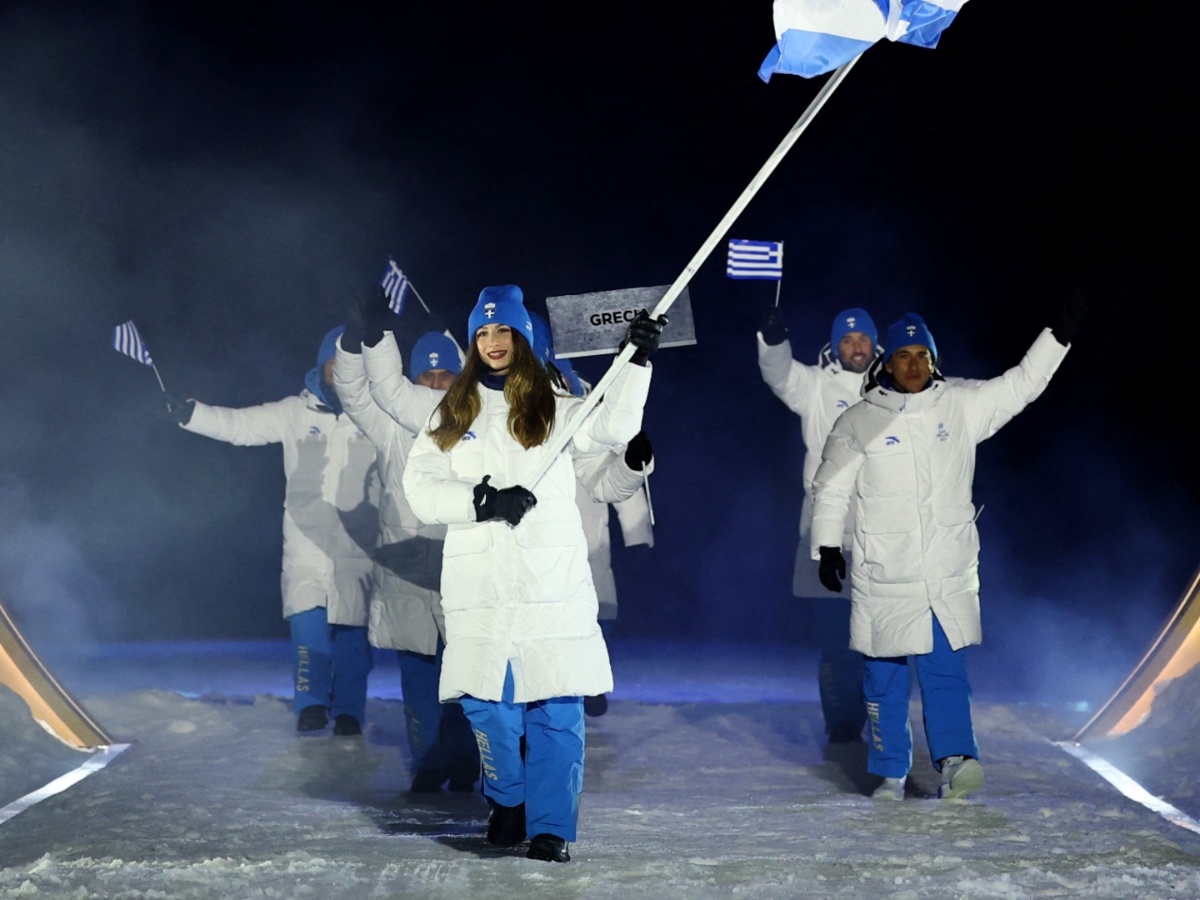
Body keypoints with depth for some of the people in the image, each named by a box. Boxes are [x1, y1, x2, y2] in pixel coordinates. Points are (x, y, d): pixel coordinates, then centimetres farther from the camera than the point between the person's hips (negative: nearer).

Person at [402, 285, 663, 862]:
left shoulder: (553, 411, 10)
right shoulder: (452, 416, 13)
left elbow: (613, 428, -7)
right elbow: (419, 487, 2)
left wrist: (638, 361, -17)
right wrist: (481, 500, -13)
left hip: (552, 586, -1)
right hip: (479, 588, 1)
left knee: (556, 707, -5)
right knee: (487, 704, 4)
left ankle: (551, 828, 2)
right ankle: (507, 803, 27)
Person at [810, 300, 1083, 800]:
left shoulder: (962, 408, 6)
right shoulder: (858, 422, 2)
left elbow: (1021, 384, 10)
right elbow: (830, 488, 7)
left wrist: (1060, 334, 3)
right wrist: (827, 546, 0)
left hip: (949, 572, 1)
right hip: (882, 575, 0)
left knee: (946, 669, -7)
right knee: (885, 676, 6)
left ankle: (955, 759, -15)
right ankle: (891, 773, 15)